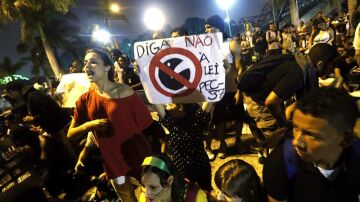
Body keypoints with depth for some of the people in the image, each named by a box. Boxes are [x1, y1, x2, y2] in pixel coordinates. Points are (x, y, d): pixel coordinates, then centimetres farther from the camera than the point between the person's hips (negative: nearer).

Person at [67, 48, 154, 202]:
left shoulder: (124, 91, -14)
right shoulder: (85, 100, -3)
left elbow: (146, 123, -11)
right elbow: (70, 133, 1)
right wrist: (88, 125, -15)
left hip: (137, 154, -3)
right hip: (112, 158, 3)